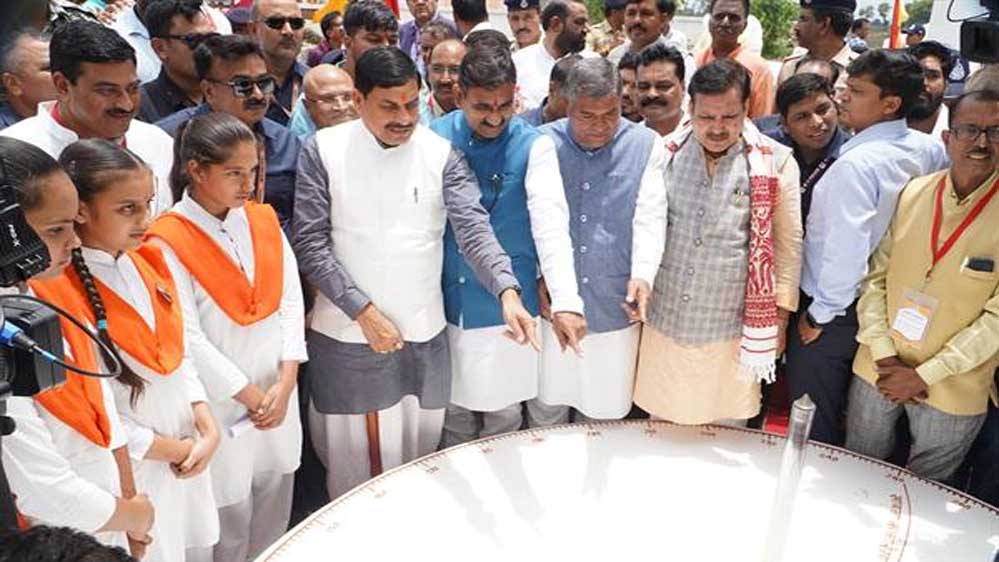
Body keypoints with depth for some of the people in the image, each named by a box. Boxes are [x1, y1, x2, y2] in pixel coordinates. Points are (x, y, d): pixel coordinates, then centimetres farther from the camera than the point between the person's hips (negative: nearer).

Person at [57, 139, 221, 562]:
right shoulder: (60, 293, -21)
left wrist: (207, 427, -5)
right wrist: (172, 449, -11)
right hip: (128, 472, -6)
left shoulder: (148, 263, 1)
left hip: (189, 455, 6)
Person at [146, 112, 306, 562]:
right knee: (230, 508, 9)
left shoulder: (264, 220, 2)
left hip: (279, 393, 5)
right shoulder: (169, 241, -13)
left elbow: (291, 303, 1)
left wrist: (285, 385, -8)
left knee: (275, 501, 16)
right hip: (221, 403, -4)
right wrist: (250, 395, -12)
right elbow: (187, 336, -15)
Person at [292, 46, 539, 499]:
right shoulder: (323, 150, -5)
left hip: (423, 335, 2)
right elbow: (309, 243, -7)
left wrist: (507, 292, -29)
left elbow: (473, 227, -12)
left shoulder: (441, 154, -2)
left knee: (417, 458, 17)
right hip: (347, 335, -1)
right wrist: (363, 311, -14)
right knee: (352, 460, 12)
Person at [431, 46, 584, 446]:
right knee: (454, 413, 16)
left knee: (502, 415, 12)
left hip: (507, 309, -2)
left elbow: (551, 223, -21)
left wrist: (566, 302, -33)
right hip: (445, 304, 2)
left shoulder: (533, 147, -9)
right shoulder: (435, 137, -1)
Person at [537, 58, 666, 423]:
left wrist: (642, 275, -21)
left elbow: (650, 217, -7)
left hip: (614, 307, 0)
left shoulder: (646, 146, -2)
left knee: (606, 411, 11)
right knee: (548, 406, 14)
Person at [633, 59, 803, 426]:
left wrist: (780, 314, 2)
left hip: (733, 328, -1)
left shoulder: (775, 163, -5)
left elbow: (787, 243, 1)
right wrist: (639, 275, -9)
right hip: (665, 321, 2)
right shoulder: (667, 153, -1)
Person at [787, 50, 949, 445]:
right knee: (850, 420, 26)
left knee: (812, 429, 9)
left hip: (834, 313, -8)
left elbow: (846, 249, -28)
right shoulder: (930, 150, -1)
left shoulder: (856, 163, -25)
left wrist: (819, 313, -15)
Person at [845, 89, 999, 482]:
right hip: (877, 373, 3)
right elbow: (875, 276, -1)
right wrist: (883, 354, -9)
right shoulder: (912, 193, -3)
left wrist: (925, 374, -15)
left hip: (952, 391, -2)